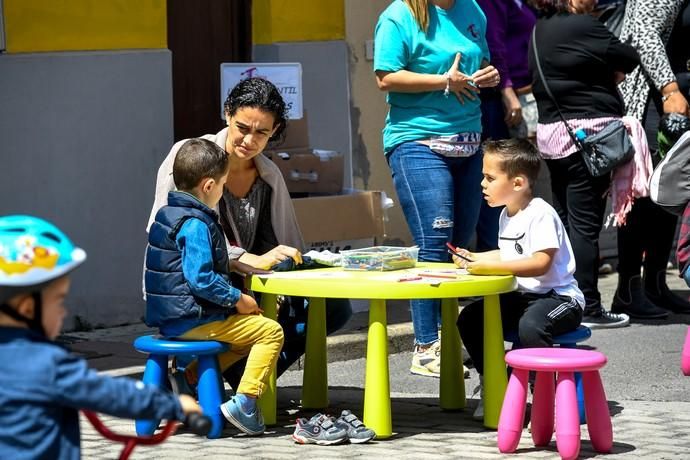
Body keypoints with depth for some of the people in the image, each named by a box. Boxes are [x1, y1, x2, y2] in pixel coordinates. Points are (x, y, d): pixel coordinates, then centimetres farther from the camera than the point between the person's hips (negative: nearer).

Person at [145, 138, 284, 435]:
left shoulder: (167, 214, 13)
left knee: (246, 333, 27)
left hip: (169, 319, 10)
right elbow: (200, 279, -25)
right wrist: (238, 299, -14)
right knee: (270, 332, -9)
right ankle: (244, 403, -16)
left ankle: (188, 378, 19)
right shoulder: (196, 224, -18)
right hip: (192, 320, -10)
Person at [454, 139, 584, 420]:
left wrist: (490, 266, -31)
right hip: (523, 296, 10)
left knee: (531, 325, -38)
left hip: (558, 297, -9)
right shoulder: (507, 215, 11)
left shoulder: (541, 215, -18)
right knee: (469, 319, -2)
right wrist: (475, 258, 11)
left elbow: (540, 263, -29)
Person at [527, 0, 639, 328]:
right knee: (586, 223, -6)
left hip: (551, 130, 9)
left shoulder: (541, 29, 12)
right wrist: (613, 70, 13)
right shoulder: (581, 26, -14)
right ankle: (588, 307, -4)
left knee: (564, 221, 12)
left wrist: (607, 73, 4)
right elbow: (629, 59, -8)